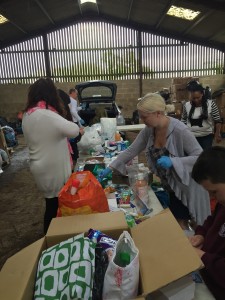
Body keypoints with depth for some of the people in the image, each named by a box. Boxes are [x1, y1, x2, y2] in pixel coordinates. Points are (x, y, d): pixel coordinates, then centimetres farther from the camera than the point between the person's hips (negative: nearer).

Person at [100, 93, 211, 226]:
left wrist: (173, 162, -36)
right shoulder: (148, 130, -7)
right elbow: (131, 151, -2)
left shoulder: (180, 130, -26)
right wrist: (110, 167, -7)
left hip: (187, 188, -5)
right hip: (170, 186, 6)